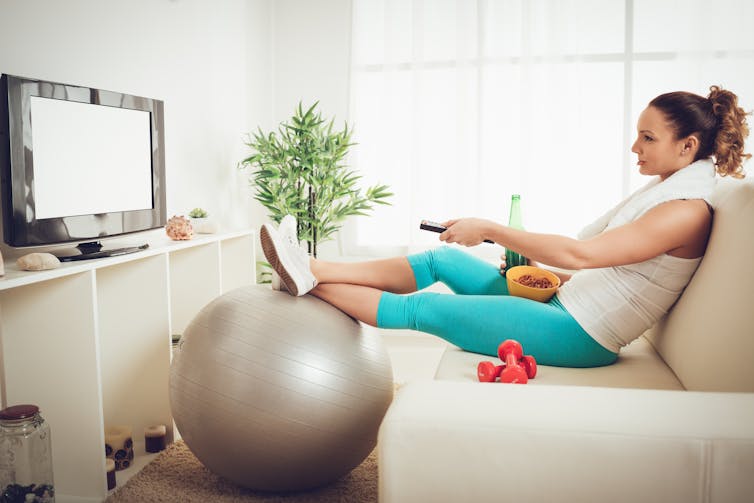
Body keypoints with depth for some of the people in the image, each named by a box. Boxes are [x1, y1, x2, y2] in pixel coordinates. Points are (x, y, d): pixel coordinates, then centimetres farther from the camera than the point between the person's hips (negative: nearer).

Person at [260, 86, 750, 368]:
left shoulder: (688, 210, -17)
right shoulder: (665, 189, 15)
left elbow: (579, 254, -25)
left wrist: (489, 229, -20)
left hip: (578, 335, -9)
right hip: (566, 309, 9)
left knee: (422, 309, -11)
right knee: (444, 258, 2)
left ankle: (308, 281, 0)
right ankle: (312, 270, 2)